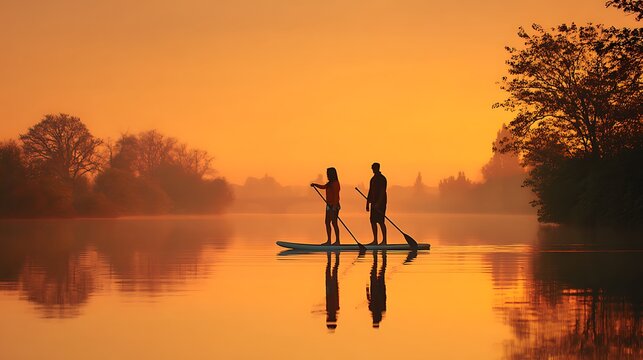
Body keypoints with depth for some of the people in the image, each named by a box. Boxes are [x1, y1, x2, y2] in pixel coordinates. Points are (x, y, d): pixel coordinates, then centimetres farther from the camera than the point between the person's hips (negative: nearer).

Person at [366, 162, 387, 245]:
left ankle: (384, 240, -6)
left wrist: (378, 203, -23)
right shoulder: (373, 179, 16)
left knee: (380, 221, -10)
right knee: (373, 221, 7)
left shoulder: (382, 179, -10)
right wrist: (367, 203, 18)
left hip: (380, 203, -9)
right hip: (374, 203, 9)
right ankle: (375, 240, 11)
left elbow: (382, 192, -17)